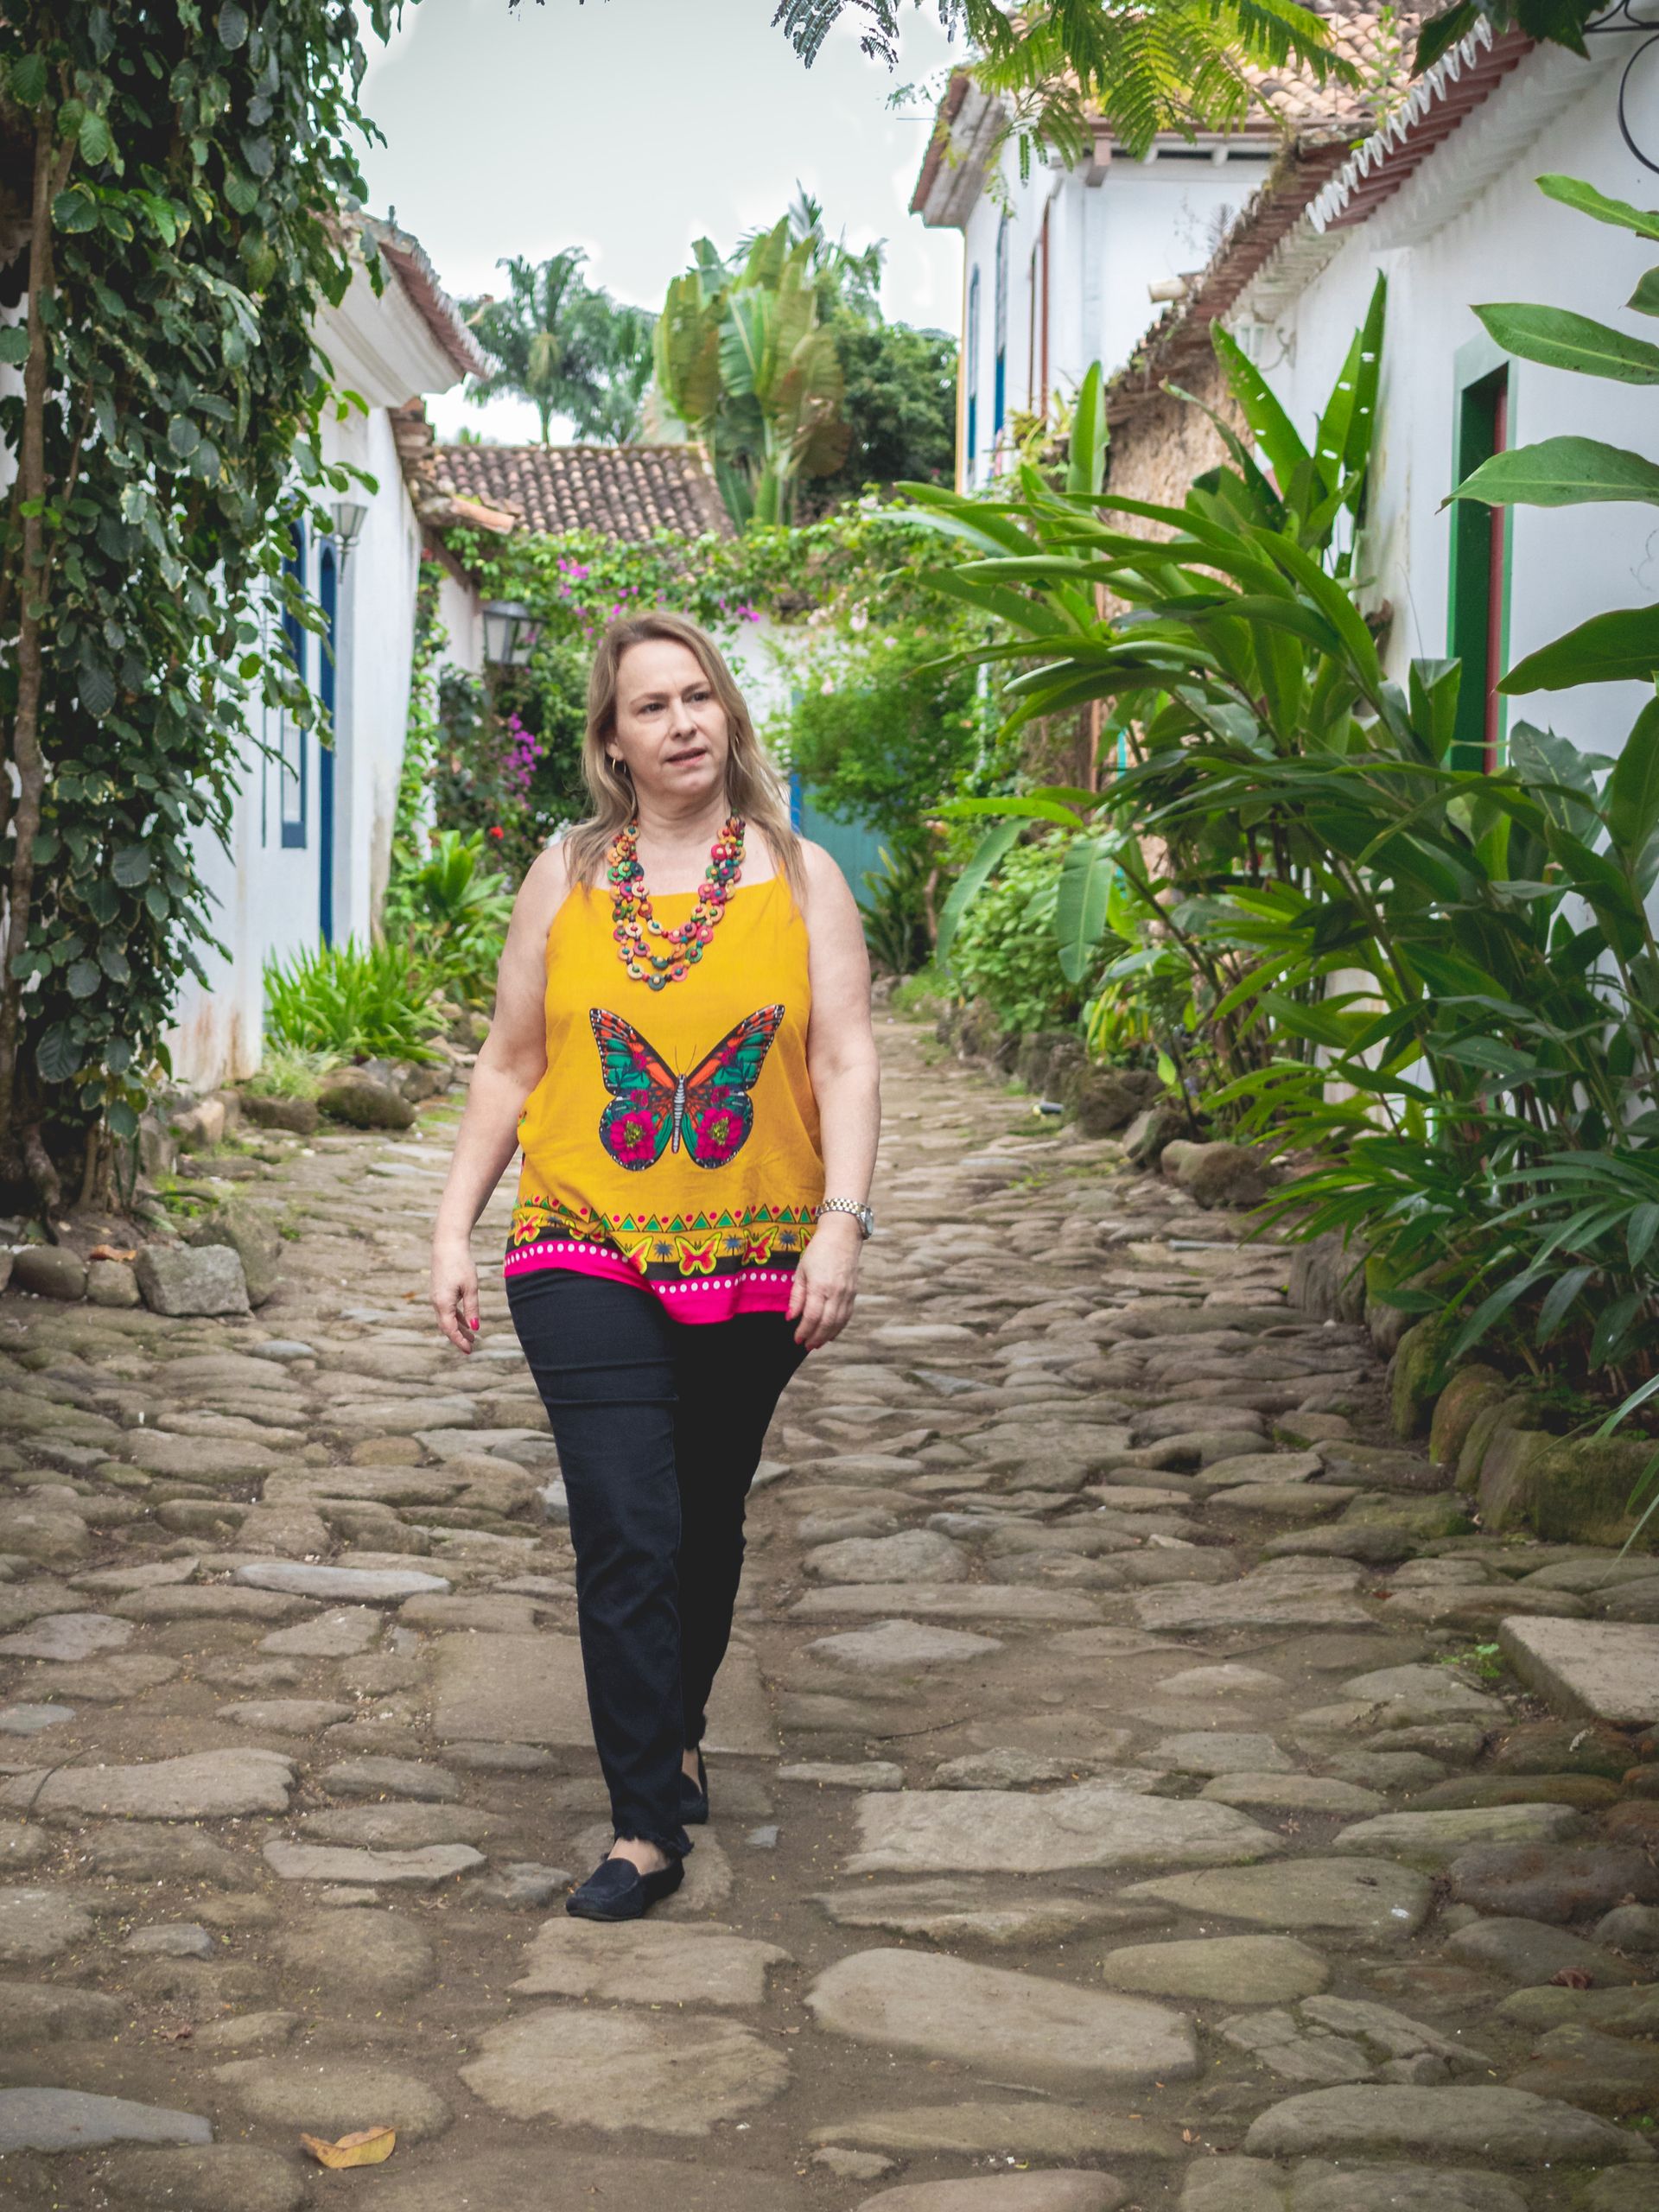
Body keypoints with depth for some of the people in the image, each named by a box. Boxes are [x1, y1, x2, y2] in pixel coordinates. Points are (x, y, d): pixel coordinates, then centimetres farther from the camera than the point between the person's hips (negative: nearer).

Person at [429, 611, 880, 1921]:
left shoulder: (799, 876, 4)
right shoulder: (567, 877, 5)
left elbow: (846, 1062, -1)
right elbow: (509, 1067, 9)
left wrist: (843, 1223, -13)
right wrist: (454, 1231, 4)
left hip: (753, 1265, 1)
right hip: (588, 1258, -1)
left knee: (708, 1525, 14)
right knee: (627, 1535, -9)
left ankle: (677, 1728, 39)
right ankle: (650, 1825, -3)